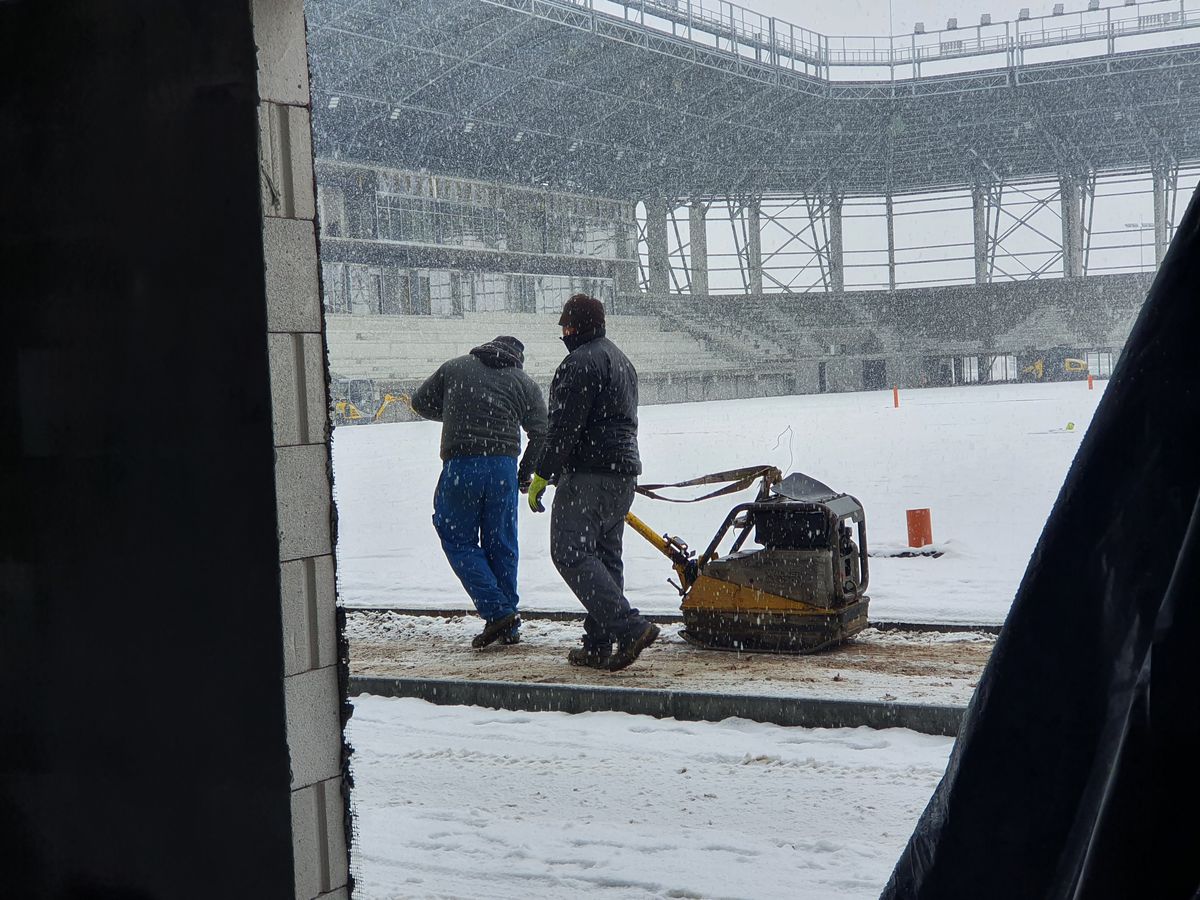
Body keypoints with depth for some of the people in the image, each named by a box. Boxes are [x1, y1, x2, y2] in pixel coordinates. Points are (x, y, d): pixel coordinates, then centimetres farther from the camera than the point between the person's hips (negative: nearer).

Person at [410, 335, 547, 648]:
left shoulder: (454, 368, 11)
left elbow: (420, 403, 18)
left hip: (460, 465, -2)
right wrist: (525, 473, 20)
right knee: (501, 545, 11)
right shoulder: (524, 382, 10)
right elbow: (540, 434, 6)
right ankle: (509, 627, 15)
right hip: (503, 467, 2)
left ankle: (497, 611, -4)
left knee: (459, 540, 9)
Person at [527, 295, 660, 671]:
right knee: (605, 556, 10)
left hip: (589, 475, -10)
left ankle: (629, 627, -22)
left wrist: (542, 476, -14)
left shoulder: (581, 362, -11)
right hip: (625, 473, 10)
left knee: (571, 552, -11)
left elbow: (565, 427, -17)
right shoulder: (620, 359, 22)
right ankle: (598, 645, 10)